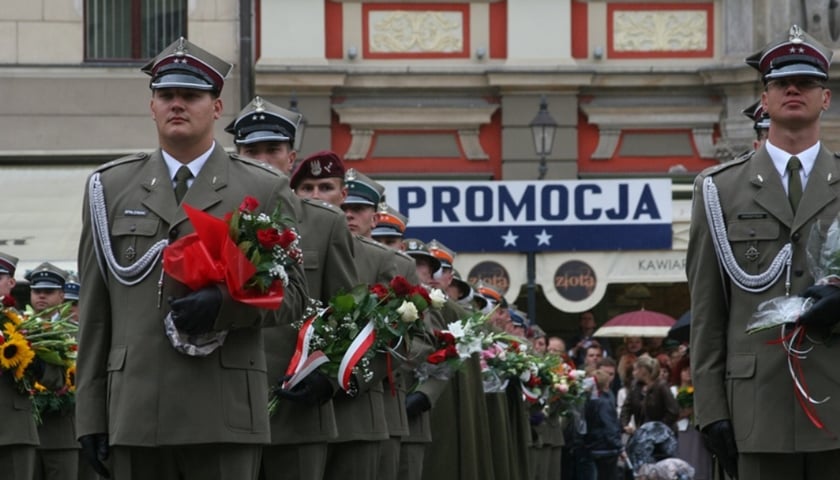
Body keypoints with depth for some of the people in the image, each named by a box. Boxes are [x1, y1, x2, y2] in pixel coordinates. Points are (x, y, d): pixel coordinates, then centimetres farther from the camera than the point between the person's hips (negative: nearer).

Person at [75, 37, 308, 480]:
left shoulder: (264, 191, 9)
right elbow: (94, 311, 11)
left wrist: (225, 305, -14)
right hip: (135, 414, 2)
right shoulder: (110, 188, 13)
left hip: (224, 416, -2)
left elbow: (293, 295, 7)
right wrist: (90, 416, 6)